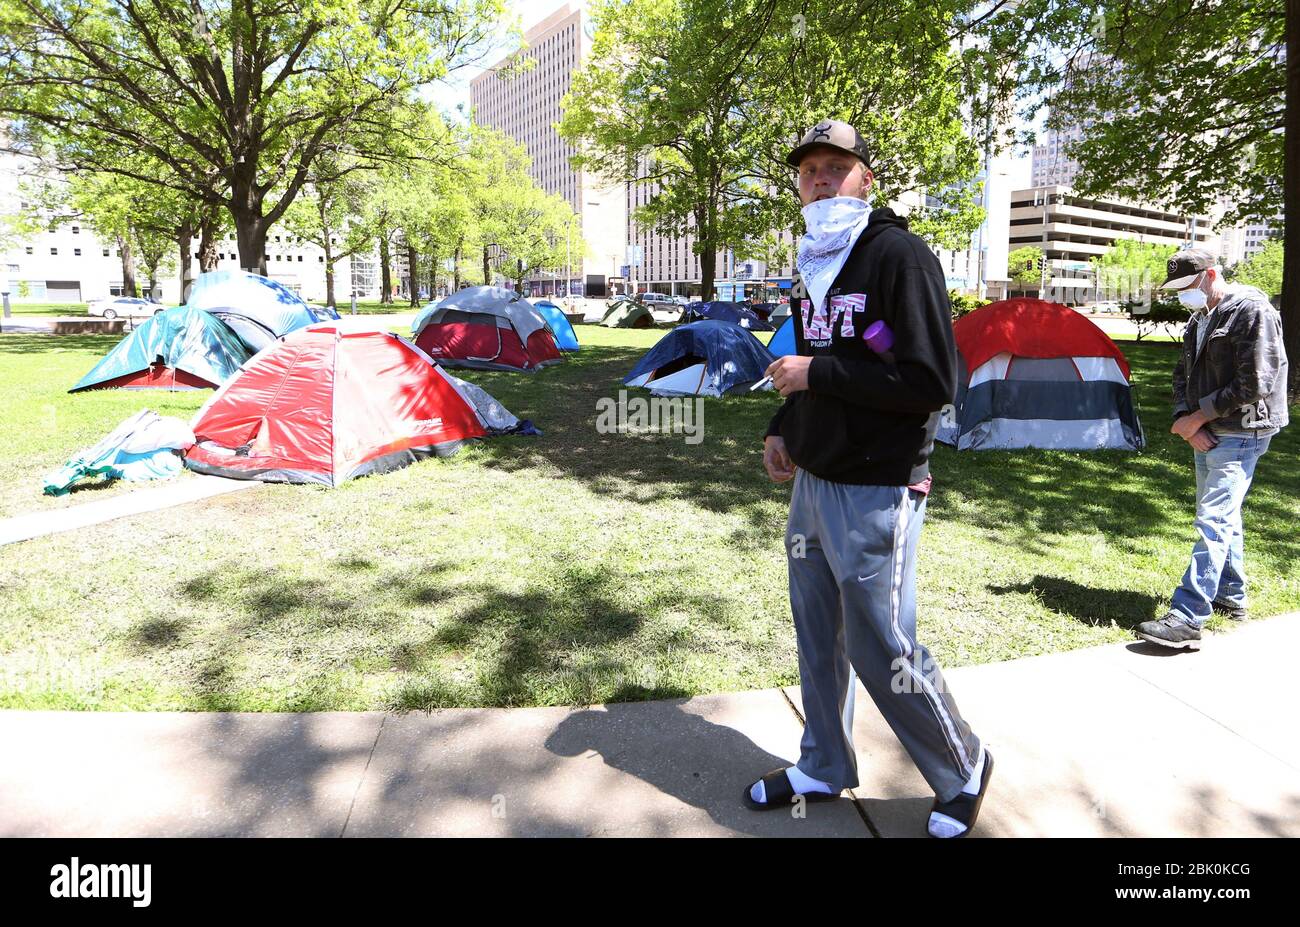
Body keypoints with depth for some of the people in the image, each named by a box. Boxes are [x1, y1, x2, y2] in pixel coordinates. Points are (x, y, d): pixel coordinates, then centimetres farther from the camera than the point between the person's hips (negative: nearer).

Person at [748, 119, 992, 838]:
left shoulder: (899, 255, -12)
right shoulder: (813, 268, 14)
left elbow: (932, 384, -21)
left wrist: (816, 374, -19)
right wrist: (783, 428, 7)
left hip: (875, 493, -8)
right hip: (812, 482, 8)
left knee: (880, 650, 1)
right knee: (817, 636, 16)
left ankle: (962, 773, 27)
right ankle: (822, 769, 36)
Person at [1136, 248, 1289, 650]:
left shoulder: (1252, 311, -15)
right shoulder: (1199, 319, 12)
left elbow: (1254, 385, -20)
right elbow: (1183, 375, 15)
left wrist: (1199, 416, -13)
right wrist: (1186, 419, -2)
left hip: (1239, 435, -9)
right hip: (1208, 434, 9)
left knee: (1213, 522, -15)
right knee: (1224, 517, 18)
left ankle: (1186, 620, -18)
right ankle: (1231, 597, 33)